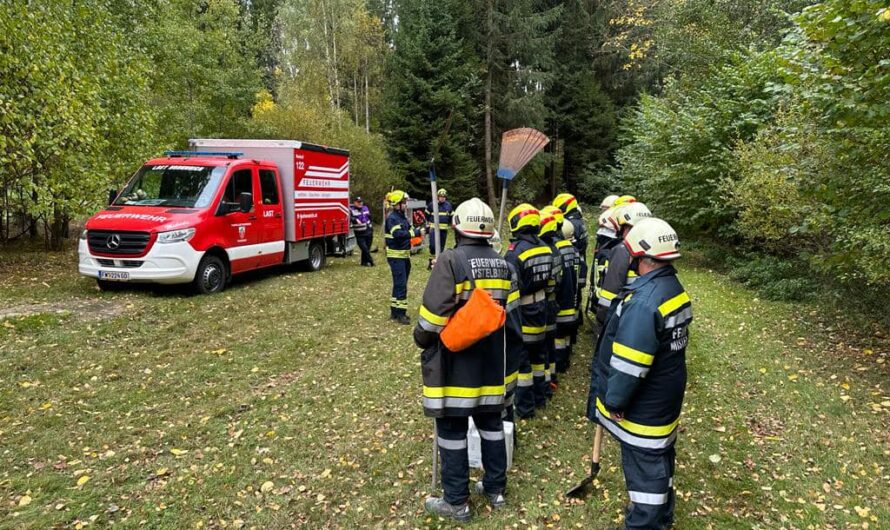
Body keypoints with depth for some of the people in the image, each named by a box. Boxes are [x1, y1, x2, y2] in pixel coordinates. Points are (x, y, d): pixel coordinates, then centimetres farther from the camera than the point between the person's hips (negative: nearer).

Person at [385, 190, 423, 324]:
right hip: (396, 256, -9)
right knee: (401, 285, -10)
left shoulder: (403, 217, 14)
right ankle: (400, 314, -5)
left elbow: (410, 231, 13)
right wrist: (416, 232, -28)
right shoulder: (392, 218, -15)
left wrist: (421, 230, -4)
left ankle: (395, 311, 23)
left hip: (404, 256, 9)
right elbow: (398, 234, -29)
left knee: (400, 284, 14)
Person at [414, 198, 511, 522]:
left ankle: (456, 502, 17)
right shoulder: (502, 264, 4)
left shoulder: (451, 261, -16)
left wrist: (422, 338, -2)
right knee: (491, 424, 18)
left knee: (452, 431, 6)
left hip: (456, 364, -6)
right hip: (492, 362, 6)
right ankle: (495, 489, 32)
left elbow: (434, 312, -18)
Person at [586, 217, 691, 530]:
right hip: (666, 400, 10)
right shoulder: (675, 290, 3)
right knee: (660, 459, 25)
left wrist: (613, 401, -15)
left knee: (644, 470, 5)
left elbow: (629, 363, -28)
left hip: (643, 407, -10)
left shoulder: (644, 301, -29)